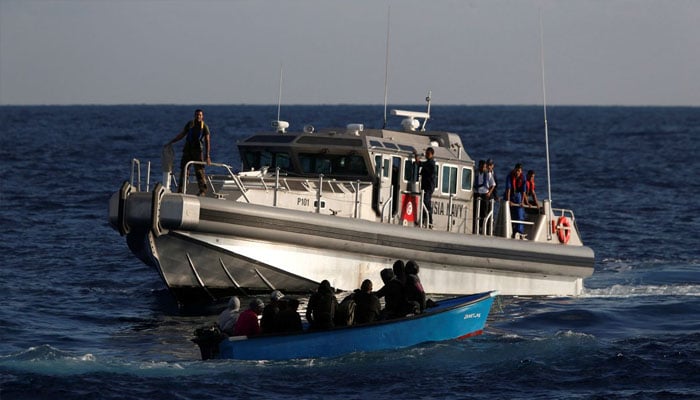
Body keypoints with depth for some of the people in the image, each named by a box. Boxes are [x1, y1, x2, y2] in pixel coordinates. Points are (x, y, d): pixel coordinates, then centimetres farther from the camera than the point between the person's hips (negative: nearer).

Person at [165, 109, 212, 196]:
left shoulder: (204, 127, -3)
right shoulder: (190, 124, 8)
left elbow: (207, 142, -9)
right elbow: (181, 135, 16)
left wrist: (207, 156, -17)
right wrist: (171, 142, 12)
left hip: (197, 151, -4)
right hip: (187, 150, 4)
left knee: (199, 171, -6)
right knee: (183, 169, 1)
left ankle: (203, 190, 0)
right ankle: (181, 190, 5)